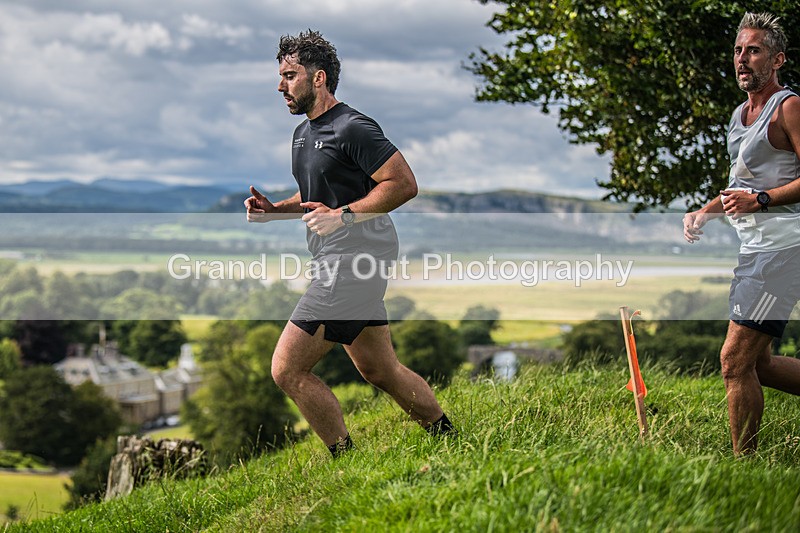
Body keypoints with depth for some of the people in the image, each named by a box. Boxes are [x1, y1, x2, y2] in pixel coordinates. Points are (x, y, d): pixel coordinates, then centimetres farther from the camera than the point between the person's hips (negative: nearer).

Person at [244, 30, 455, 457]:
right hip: (338, 261, 10)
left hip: (353, 259, -10)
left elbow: (404, 184, -17)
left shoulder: (352, 128, -12)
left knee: (287, 369, -10)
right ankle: (449, 439, 26)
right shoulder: (303, 133, 17)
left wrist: (344, 215, -22)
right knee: (380, 371, 15)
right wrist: (273, 209, 12)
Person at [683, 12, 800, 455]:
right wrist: (706, 211, 13)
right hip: (753, 248, 10)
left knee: (736, 359, -12)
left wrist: (761, 199, -22)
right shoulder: (741, 115, 19)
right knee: (756, 363, 12)